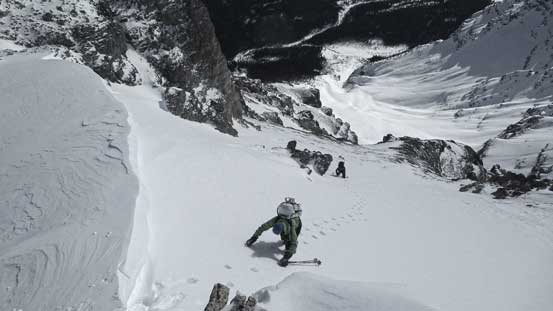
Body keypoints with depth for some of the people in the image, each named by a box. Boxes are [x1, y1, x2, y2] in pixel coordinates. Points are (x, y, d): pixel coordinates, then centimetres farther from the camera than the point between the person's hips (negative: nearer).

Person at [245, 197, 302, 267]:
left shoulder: (291, 226, -48)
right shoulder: (275, 220, -39)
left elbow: (293, 243, -52)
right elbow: (262, 227, -25)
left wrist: (286, 257, -61)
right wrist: (253, 238, -20)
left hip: (297, 221, -4)